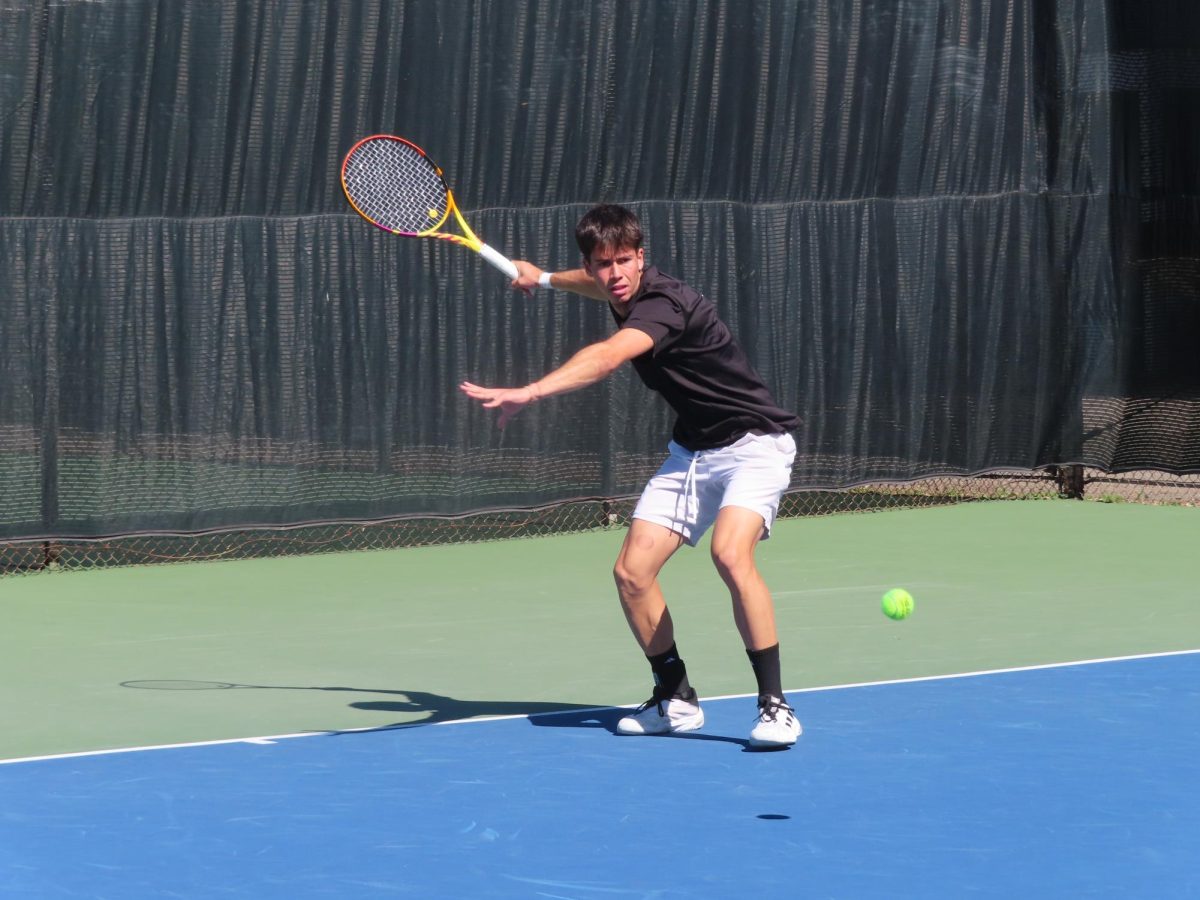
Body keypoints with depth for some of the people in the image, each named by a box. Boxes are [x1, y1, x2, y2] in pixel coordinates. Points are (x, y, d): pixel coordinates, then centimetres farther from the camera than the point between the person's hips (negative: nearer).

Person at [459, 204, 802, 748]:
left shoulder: (663, 305, -27)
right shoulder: (628, 295, 0)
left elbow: (604, 359, -47)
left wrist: (529, 393, -59)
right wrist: (546, 279, 40)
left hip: (753, 444, -9)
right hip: (691, 450, 9)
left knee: (731, 554, -32)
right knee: (632, 572, -3)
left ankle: (774, 705, -24)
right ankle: (675, 700, 15)